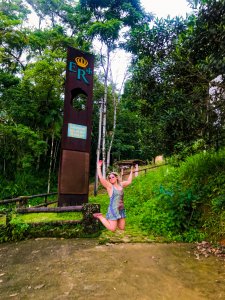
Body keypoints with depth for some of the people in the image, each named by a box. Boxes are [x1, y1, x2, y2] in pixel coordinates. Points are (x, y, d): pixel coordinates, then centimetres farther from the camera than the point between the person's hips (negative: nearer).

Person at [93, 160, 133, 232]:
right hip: (113, 209, -6)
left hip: (121, 209, 6)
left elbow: (129, 181, 24)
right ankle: (100, 216, 14)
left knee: (122, 228, 8)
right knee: (112, 229, -5)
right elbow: (101, 178, -18)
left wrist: (131, 172, 28)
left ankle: (109, 220, 31)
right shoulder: (109, 186, -6)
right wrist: (99, 167, -18)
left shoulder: (121, 185, 10)